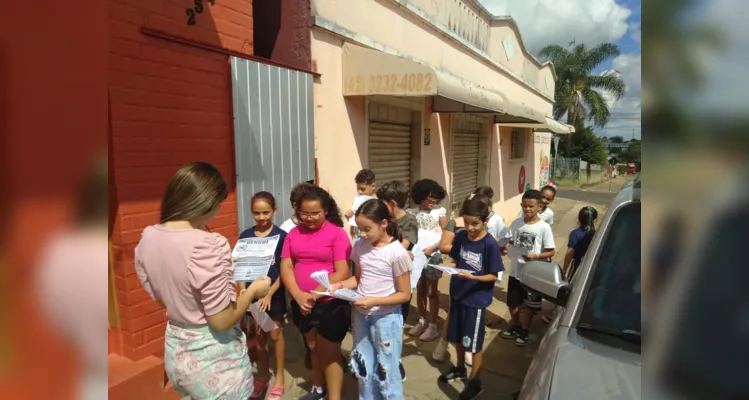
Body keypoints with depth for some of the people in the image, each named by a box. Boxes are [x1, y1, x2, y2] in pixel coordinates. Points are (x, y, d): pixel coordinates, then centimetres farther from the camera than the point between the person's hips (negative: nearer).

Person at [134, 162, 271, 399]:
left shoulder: (148, 238, -5)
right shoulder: (207, 245, -28)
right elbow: (222, 321, -24)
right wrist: (253, 290, -8)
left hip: (176, 351, 7)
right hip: (214, 358, -6)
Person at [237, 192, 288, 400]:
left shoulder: (281, 236, -12)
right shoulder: (245, 236, -2)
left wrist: (269, 293, -18)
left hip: (275, 293, -3)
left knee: (275, 334, 10)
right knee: (259, 336, 16)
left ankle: (279, 377, 27)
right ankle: (263, 375, 34)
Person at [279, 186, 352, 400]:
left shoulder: (337, 233, -11)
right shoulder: (294, 233, 3)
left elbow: (341, 273, -15)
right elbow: (285, 267, 0)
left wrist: (314, 295, -17)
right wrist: (298, 295, -15)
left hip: (330, 303, -5)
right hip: (302, 304, 5)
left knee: (330, 353, 7)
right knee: (313, 348, 22)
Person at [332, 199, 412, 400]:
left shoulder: (397, 253, -18)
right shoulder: (361, 246, -1)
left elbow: (404, 294, -14)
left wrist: (374, 301, -25)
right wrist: (341, 284, -9)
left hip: (386, 318, -6)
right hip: (361, 316, 6)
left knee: (386, 371, 7)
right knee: (364, 369, 19)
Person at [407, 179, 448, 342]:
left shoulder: (439, 212, -8)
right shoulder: (412, 213, -2)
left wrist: (433, 248, -20)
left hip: (433, 255, -3)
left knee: (431, 291, 6)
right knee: (420, 289, 13)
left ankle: (433, 326, 17)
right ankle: (422, 321, 29)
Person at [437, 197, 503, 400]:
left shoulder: (490, 244, -18)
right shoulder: (460, 237, -3)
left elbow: (493, 276, -14)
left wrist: (472, 277, -28)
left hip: (476, 299, -6)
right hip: (457, 294, 6)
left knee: (474, 342, 7)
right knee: (457, 337, 20)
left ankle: (475, 381, 25)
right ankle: (460, 368, 43)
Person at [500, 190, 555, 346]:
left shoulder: (544, 227, -14)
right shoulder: (516, 223, -2)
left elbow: (551, 252, -10)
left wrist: (536, 256, -27)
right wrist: (504, 247, -12)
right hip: (515, 271, 4)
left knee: (529, 306, 13)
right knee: (512, 304, 16)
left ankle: (524, 331, 35)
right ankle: (515, 327, 42)